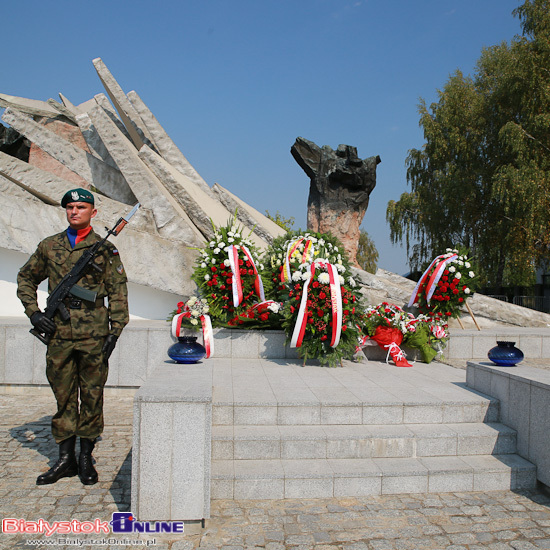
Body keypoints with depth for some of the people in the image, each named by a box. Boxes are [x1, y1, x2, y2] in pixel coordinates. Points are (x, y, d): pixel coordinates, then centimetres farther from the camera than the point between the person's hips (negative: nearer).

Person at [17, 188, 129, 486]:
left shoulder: (105, 249, 2)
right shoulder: (49, 246, 9)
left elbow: (118, 292, 2)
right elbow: (26, 279, 20)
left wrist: (115, 331, -6)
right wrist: (33, 312, 6)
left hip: (94, 335, -2)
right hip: (59, 332, 2)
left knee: (92, 396, 5)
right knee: (63, 397, 9)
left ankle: (86, 458, 19)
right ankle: (65, 459, 20)